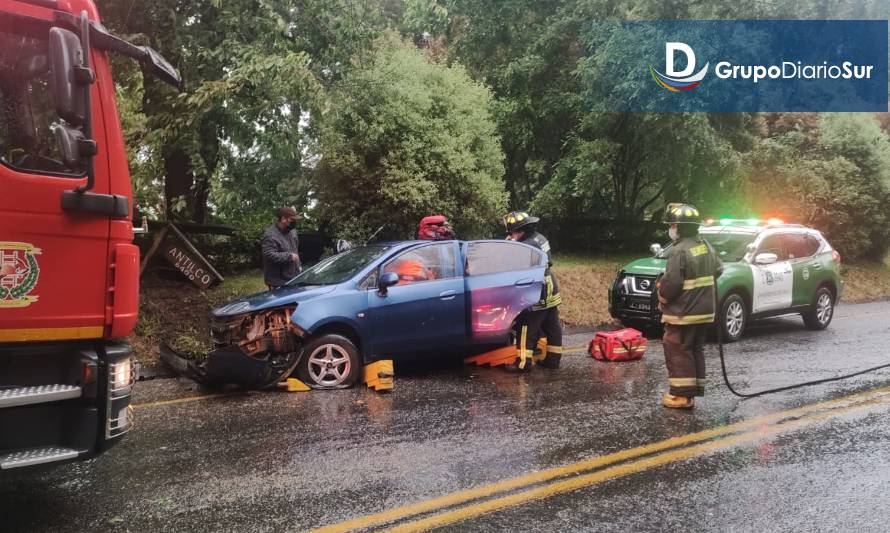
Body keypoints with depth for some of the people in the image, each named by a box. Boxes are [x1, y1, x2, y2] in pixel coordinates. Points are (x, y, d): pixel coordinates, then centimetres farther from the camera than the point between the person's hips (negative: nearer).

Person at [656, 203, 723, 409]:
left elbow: (671, 283, -22)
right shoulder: (706, 246, 8)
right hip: (704, 311, 8)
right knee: (696, 350, 16)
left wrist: (662, 297, -4)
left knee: (678, 352, -1)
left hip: (683, 313, -8)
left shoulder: (679, 251, -20)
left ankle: (682, 395, 1)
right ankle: (695, 390, 23)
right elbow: (718, 269, 18)